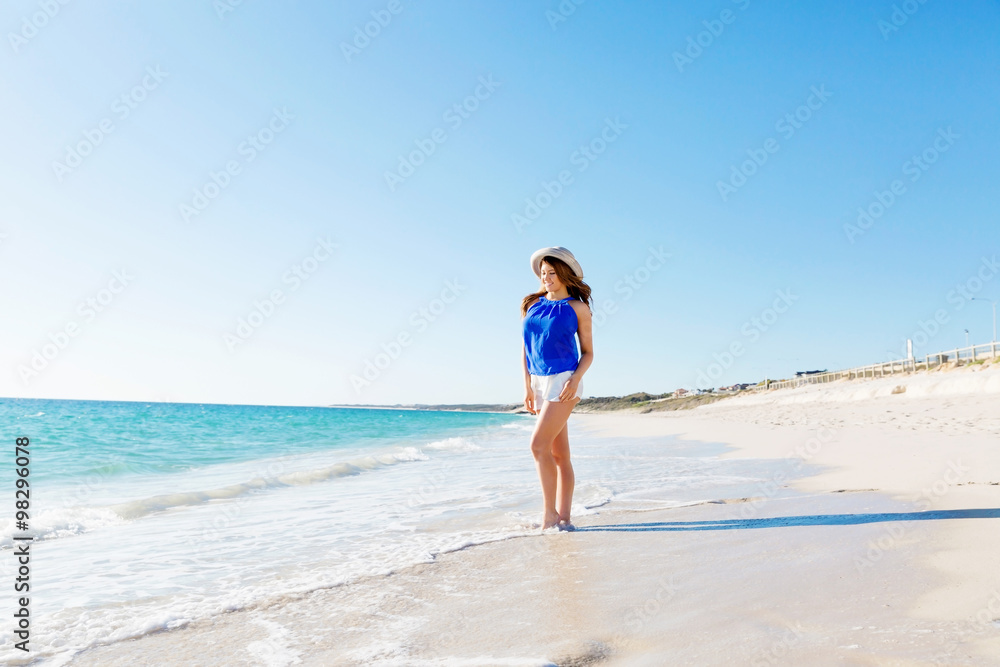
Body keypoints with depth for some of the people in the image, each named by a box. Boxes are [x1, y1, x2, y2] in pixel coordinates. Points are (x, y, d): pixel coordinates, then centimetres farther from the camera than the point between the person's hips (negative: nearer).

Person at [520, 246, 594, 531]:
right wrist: (527, 386, 5)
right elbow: (526, 348, 12)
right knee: (559, 454, 7)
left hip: (564, 380, -5)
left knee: (539, 444, -15)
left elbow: (588, 352, 1)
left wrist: (575, 379, -15)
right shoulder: (533, 304, 10)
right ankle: (564, 518, 12)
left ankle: (550, 514, -5)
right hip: (540, 382, 5)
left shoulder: (578, 308, 0)